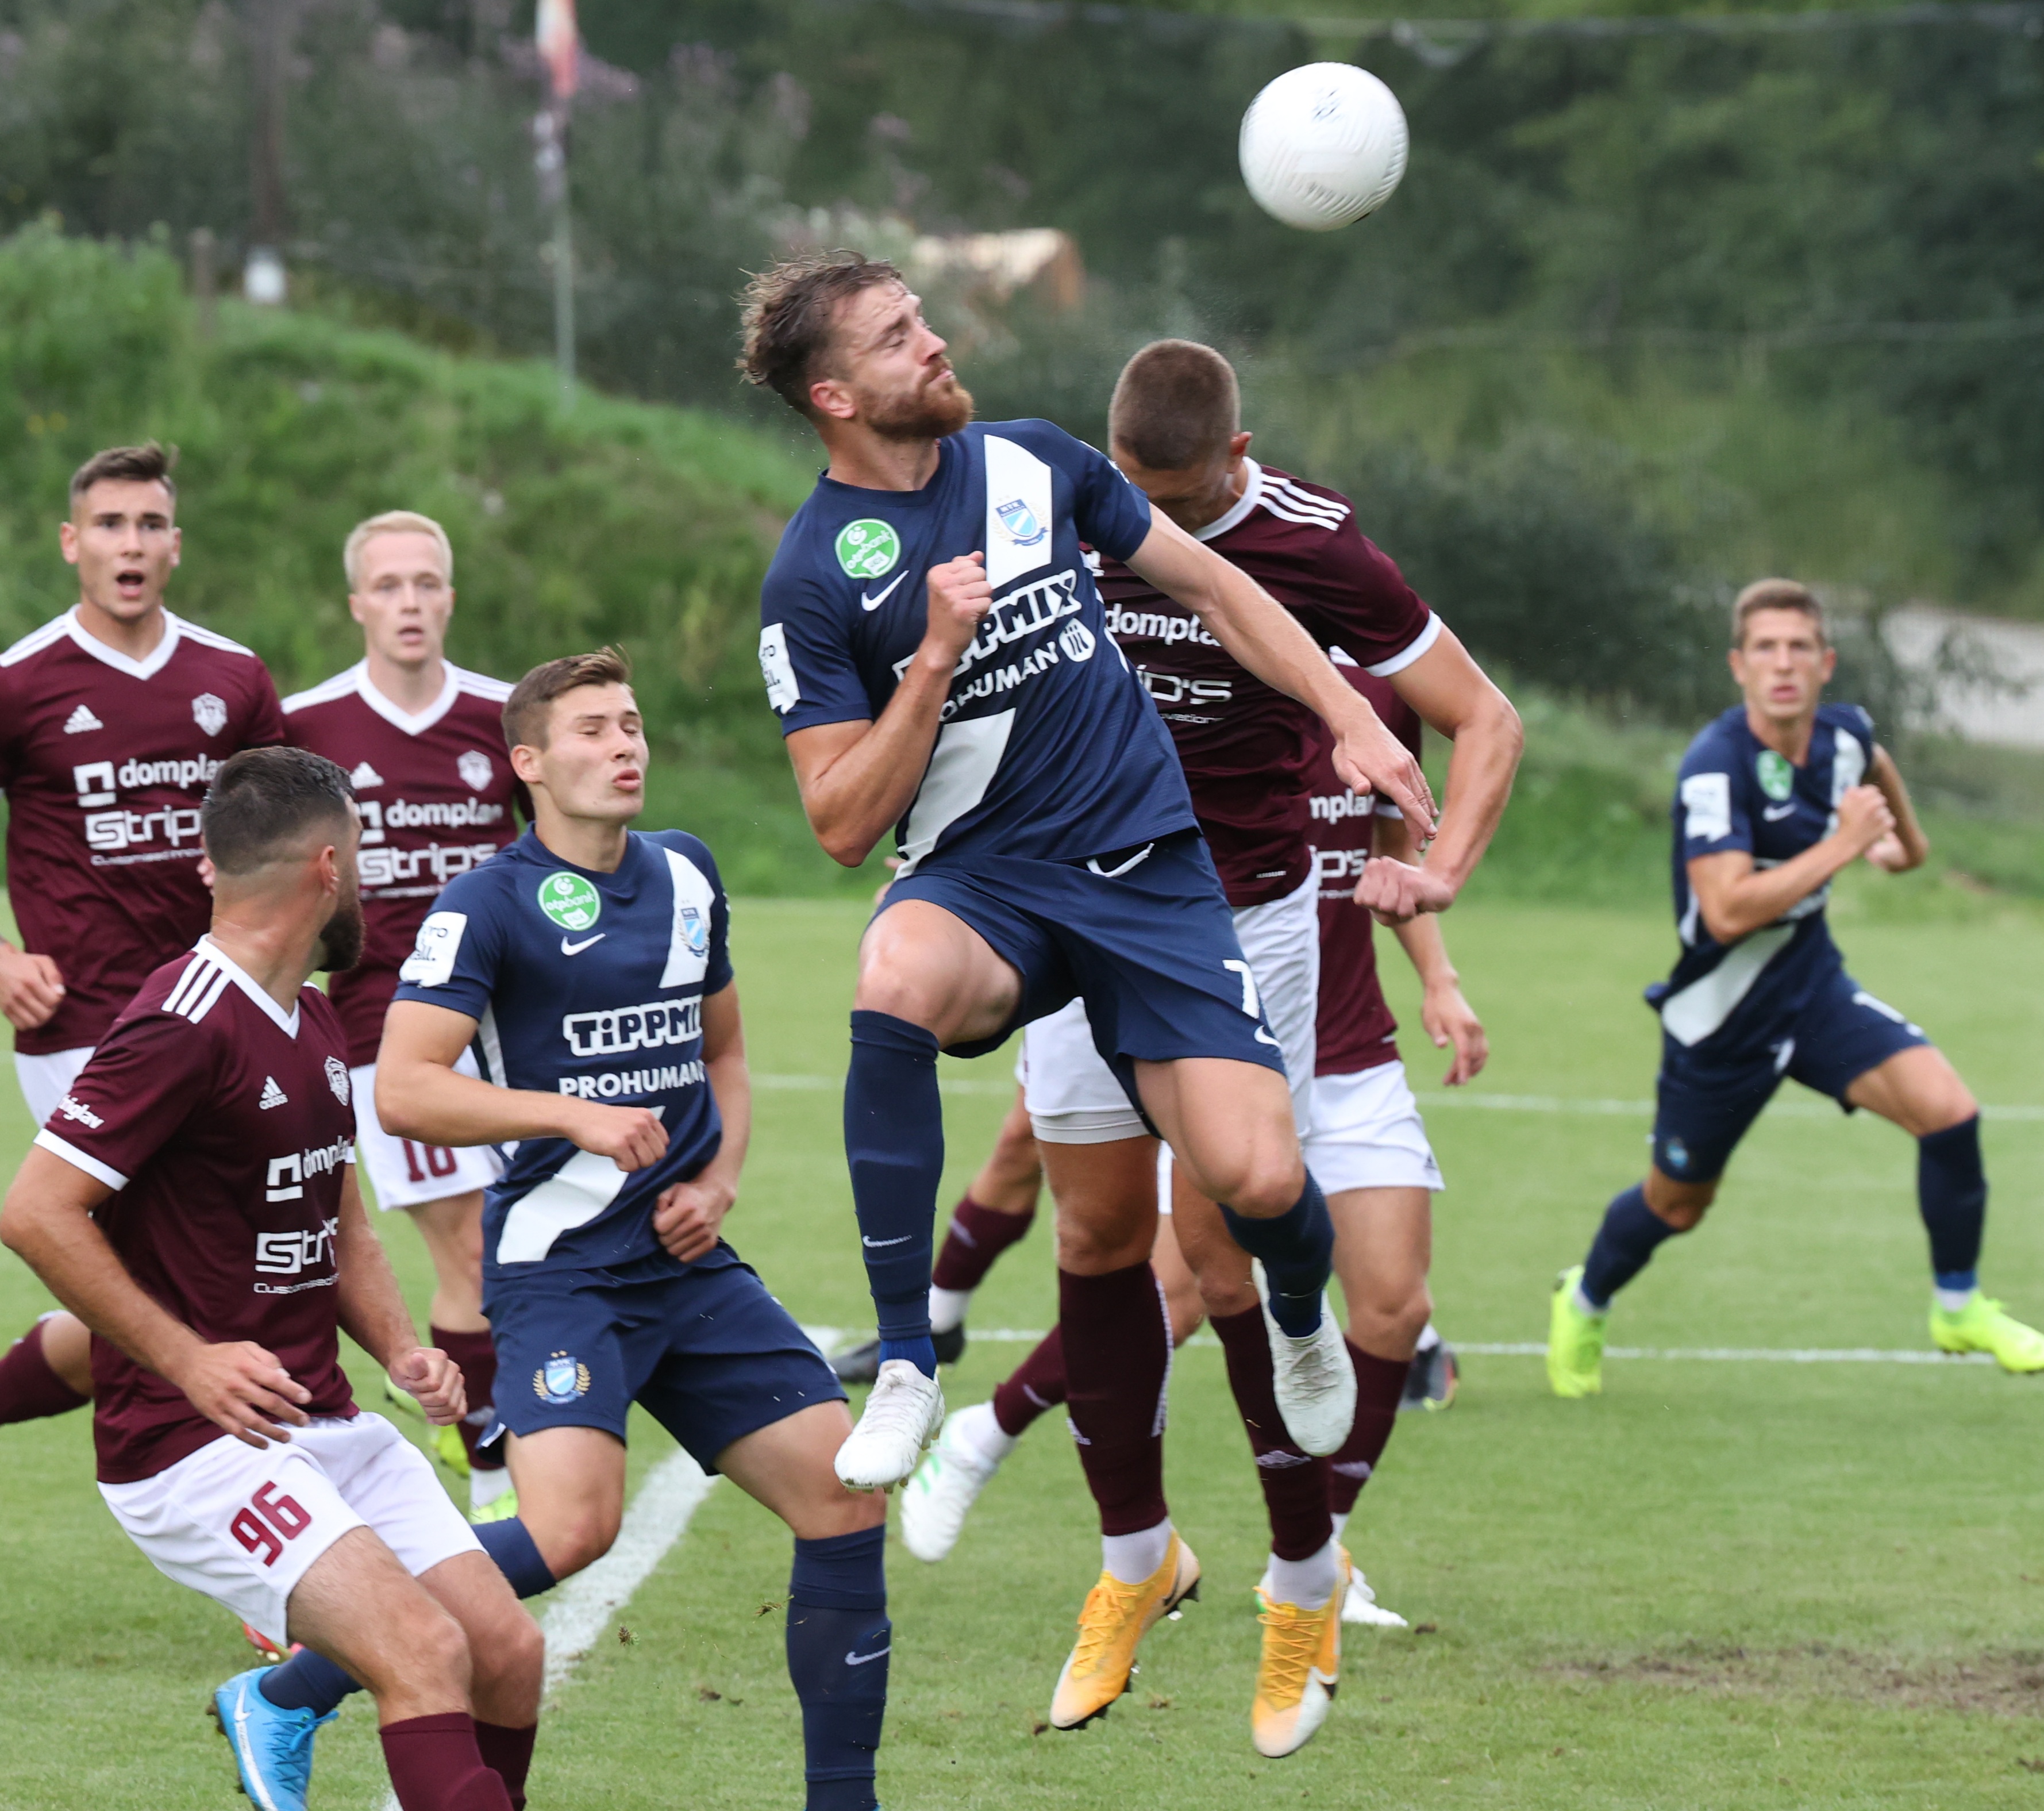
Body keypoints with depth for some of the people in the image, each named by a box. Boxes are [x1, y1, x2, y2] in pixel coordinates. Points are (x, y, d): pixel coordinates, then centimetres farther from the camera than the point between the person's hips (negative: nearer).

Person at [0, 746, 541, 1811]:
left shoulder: (315, 1028, 14)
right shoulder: (186, 1027, -16)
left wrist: (402, 1351, 8)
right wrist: (190, 1361, -19)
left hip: (325, 1426, 9)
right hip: (195, 1444, -9)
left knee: (510, 1657, 0)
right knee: (428, 1652, -23)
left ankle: (283, 1703, 20)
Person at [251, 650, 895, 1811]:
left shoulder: (686, 874, 13)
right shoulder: (491, 906, -8)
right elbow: (403, 1089, -16)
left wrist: (719, 1180, 8)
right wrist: (576, 1115, -21)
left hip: (691, 1267, 7)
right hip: (560, 1268, -7)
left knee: (847, 1500, -1)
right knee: (574, 1526, -26)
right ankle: (294, 1692, -11)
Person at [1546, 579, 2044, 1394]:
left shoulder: (1845, 735, -7)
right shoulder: (1715, 769, -28)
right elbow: (1727, 912, -37)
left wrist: (1906, 835, 33)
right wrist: (1842, 845, -35)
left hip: (1815, 989, 5)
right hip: (1722, 1018, -5)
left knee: (1946, 1109, -17)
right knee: (1677, 1205, 14)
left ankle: (1960, 1309, 2)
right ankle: (1583, 1302, 46)